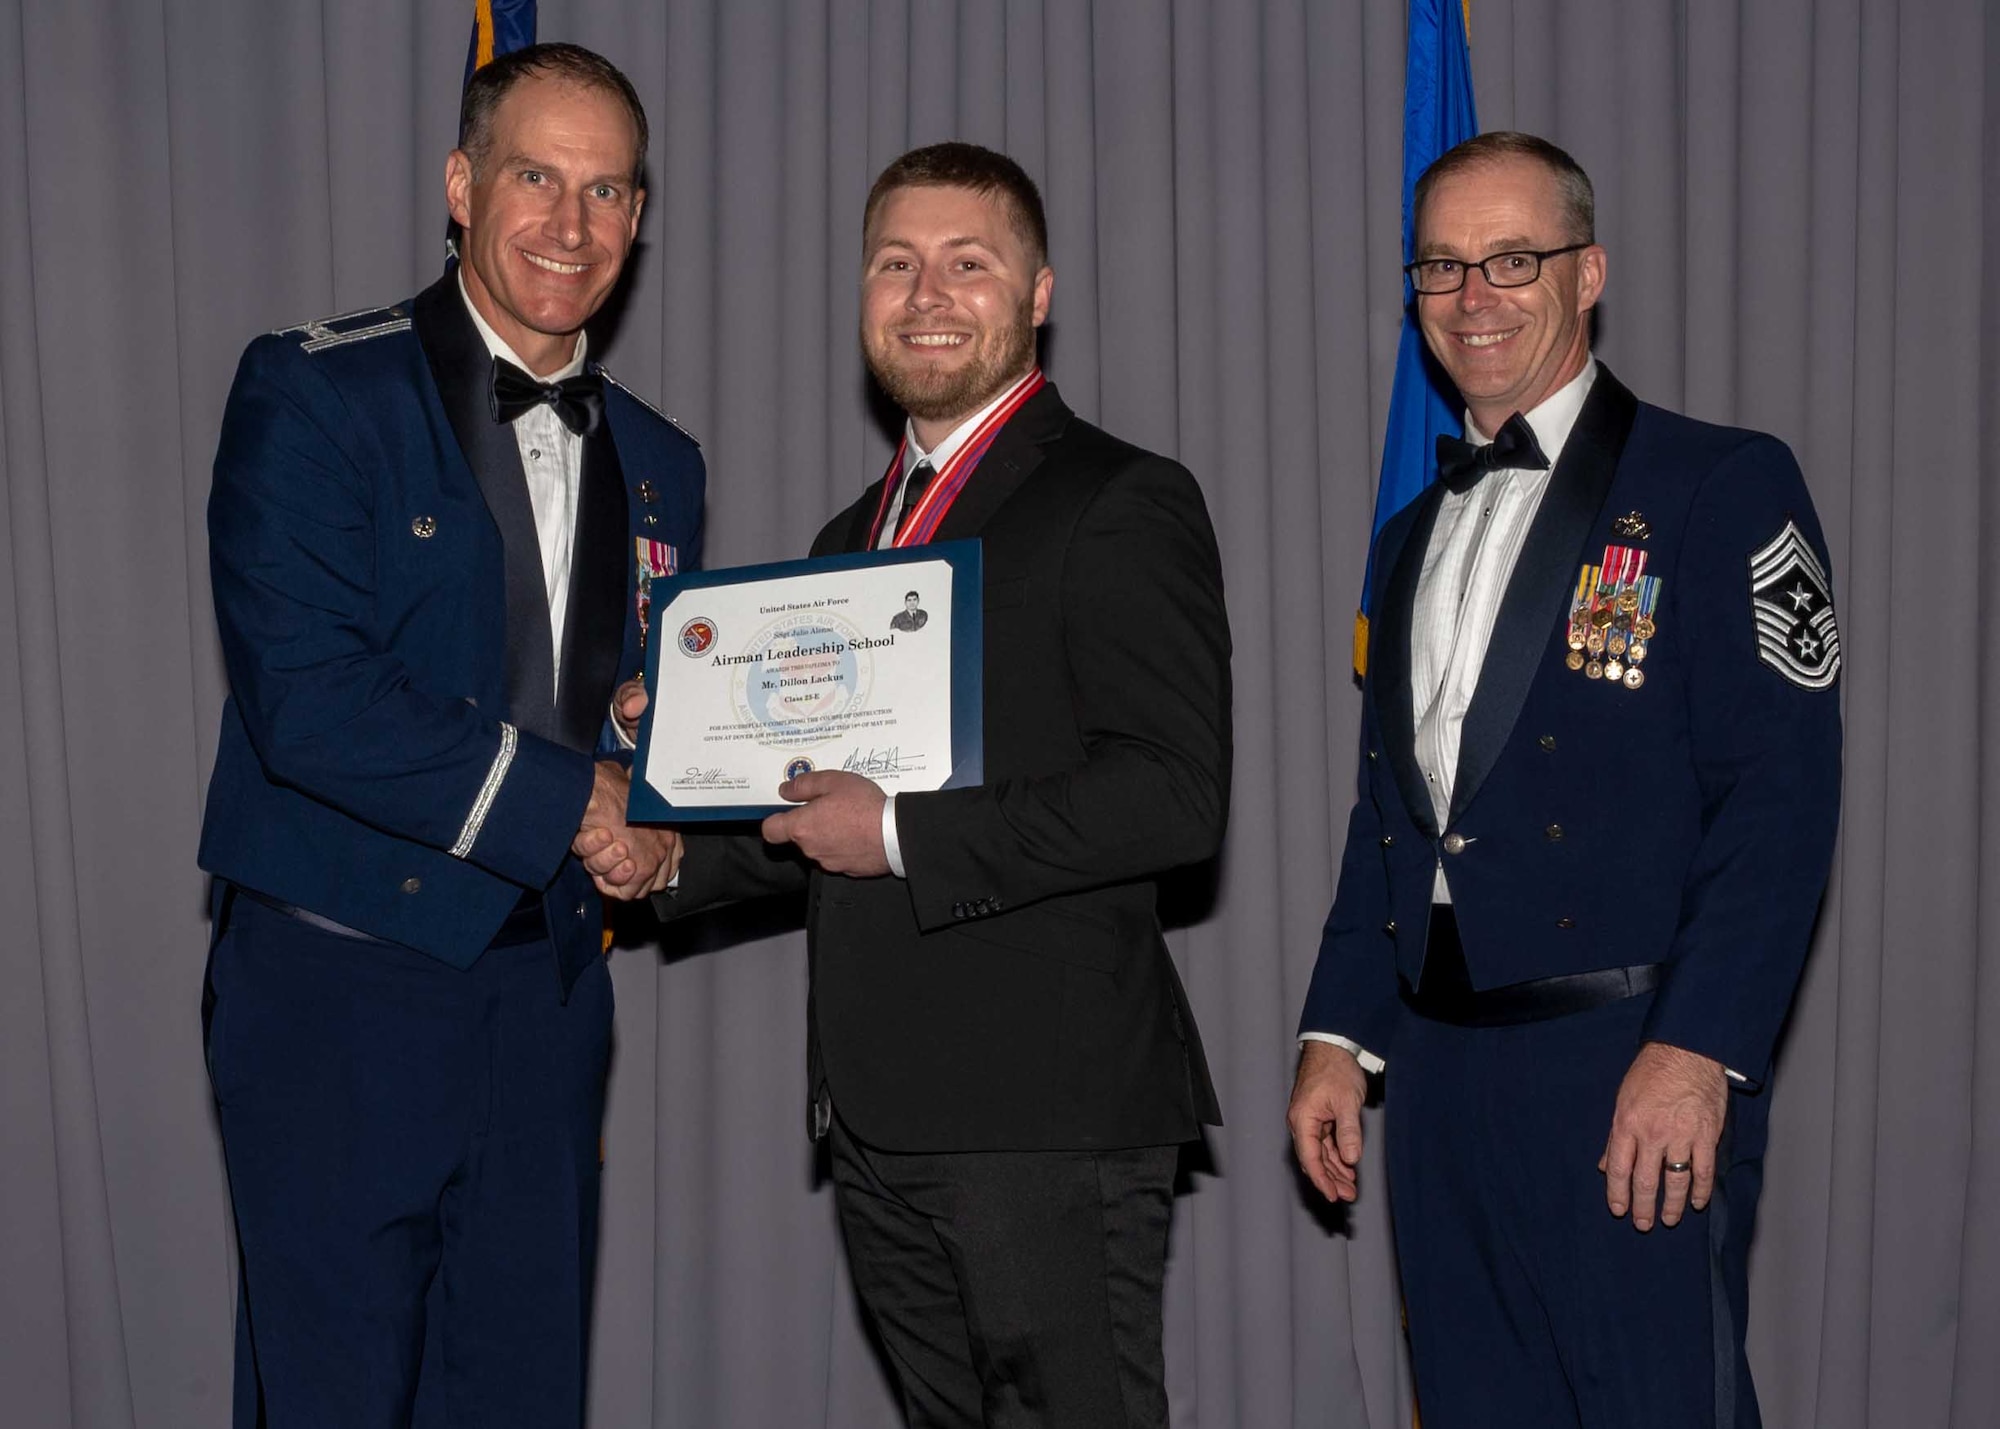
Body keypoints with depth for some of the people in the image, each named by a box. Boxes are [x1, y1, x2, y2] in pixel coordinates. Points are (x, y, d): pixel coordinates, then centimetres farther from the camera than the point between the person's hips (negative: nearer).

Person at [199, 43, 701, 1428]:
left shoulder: (658, 464, 12)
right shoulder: (312, 394, -8)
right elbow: (307, 703, -18)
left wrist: (660, 818, -5)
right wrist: (570, 802, -16)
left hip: (549, 991, 6)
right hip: (344, 990, -5)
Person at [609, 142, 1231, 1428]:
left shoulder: (1119, 505, -6)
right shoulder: (856, 533, 20)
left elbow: (1175, 794, -18)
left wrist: (903, 837, -17)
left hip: (1049, 1108, -8)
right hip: (882, 1114, 8)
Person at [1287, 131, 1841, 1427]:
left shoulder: (1722, 488, -4)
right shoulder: (1416, 534, 18)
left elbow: (1780, 796, -11)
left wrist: (1695, 1052, -19)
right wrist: (1339, 1034, 12)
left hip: (1632, 1075, -6)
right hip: (1442, 1071, 6)